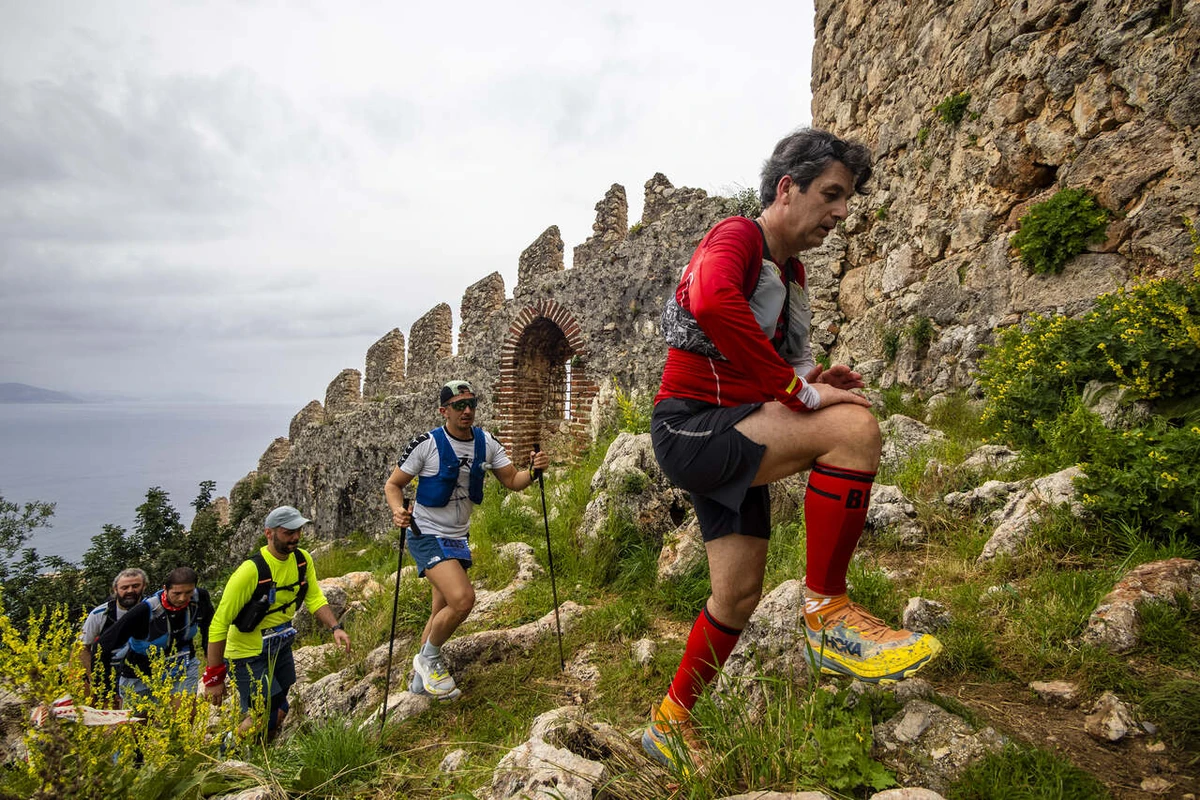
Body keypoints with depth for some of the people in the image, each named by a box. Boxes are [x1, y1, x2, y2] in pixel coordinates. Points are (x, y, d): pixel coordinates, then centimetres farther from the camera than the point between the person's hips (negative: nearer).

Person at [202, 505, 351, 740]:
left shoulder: (302, 559, -8)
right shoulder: (251, 570, -28)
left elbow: (315, 599, -1)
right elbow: (219, 624, -22)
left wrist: (335, 628, -17)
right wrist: (214, 677, -19)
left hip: (280, 647, 6)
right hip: (248, 653, -6)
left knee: (278, 711, 13)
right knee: (264, 718, -7)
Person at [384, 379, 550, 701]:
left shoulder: (486, 443, 0)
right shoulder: (427, 444, -15)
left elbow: (512, 480, 3)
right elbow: (393, 484, -8)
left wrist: (533, 471, -18)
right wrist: (398, 511, -29)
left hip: (457, 538, 7)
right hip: (427, 534, -6)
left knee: (443, 612, 17)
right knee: (463, 599, -24)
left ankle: (420, 679, 37)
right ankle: (429, 657, 3)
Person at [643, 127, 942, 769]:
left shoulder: (790, 272, 19)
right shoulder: (736, 236, -10)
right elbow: (711, 300, -34)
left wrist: (815, 378, 4)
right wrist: (798, 388, -30)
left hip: (730, 439, 10)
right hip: (690, 427, -10)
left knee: (740, 595, 12)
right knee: (854, 427, -28)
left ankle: (669, 723, 31)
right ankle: (827, 614, -14)